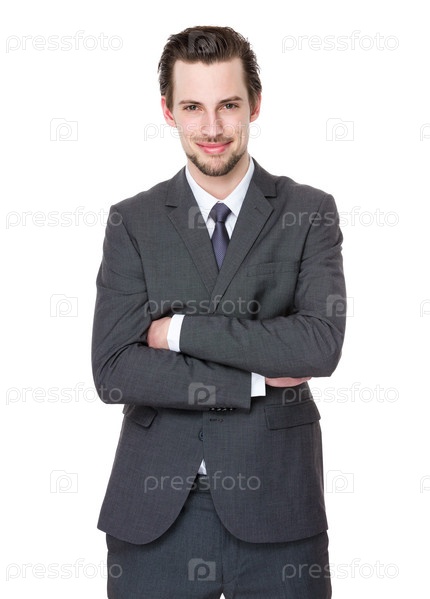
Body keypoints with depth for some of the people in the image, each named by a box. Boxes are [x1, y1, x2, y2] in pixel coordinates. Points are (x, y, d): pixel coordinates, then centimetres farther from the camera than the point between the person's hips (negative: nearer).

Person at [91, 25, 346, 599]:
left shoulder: (309, 212, 1)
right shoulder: (133, 222, 2)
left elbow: (321, 345, -13)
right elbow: (113, 370, -7)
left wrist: (181, 329, -12)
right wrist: (256, 378, -11)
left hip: (275, 503, 0)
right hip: (155, 509, 1)